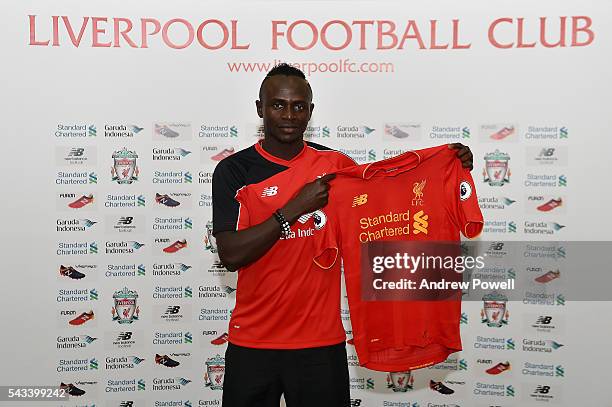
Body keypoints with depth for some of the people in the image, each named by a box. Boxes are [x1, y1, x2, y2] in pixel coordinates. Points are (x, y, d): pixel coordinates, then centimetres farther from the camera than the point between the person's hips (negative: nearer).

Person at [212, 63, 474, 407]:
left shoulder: (336, 165, 0)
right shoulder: (234, 170, -6)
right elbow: (230, 255, -16)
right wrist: (296, 207, -21)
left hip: (321, 340, 1)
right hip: (252, 342, -1)